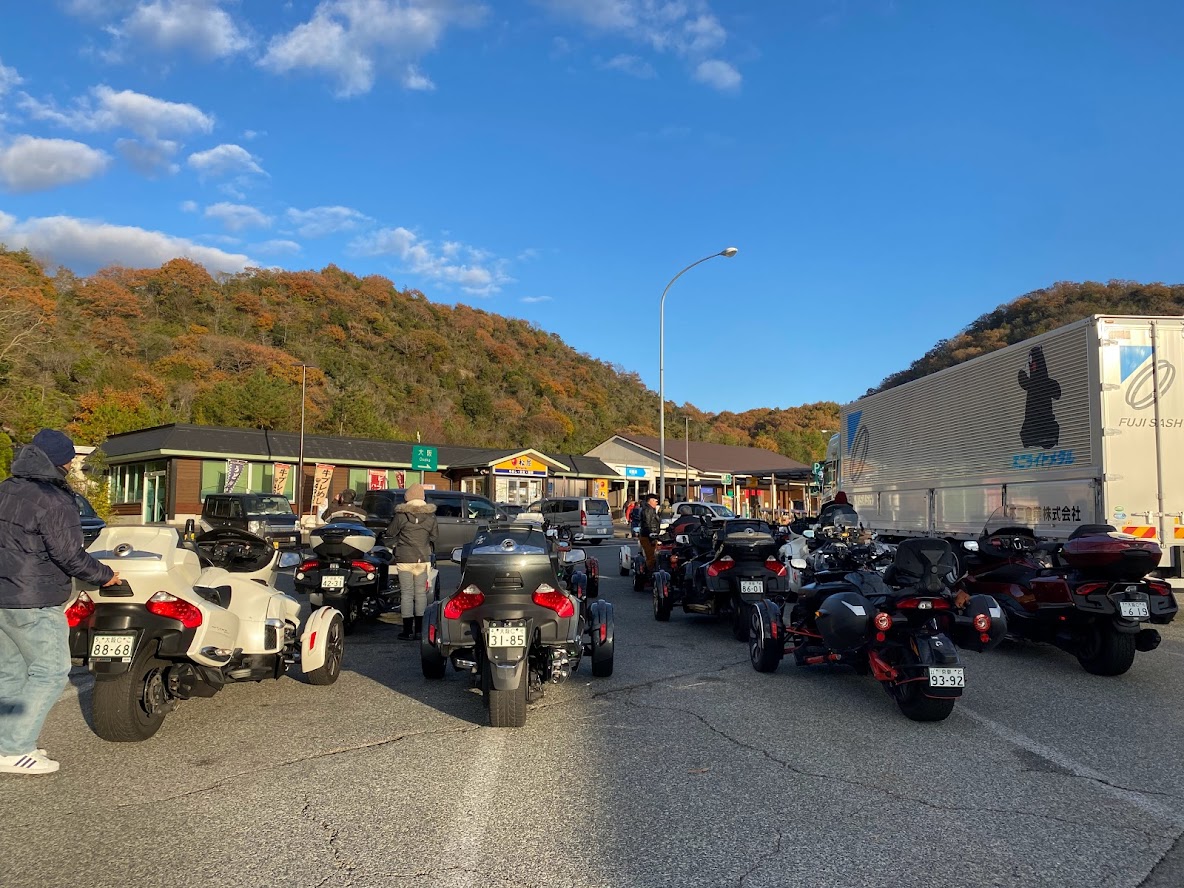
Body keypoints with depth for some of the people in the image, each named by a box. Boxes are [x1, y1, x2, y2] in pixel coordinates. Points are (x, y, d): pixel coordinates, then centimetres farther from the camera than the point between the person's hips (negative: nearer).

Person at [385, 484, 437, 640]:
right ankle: (419, 629, 12)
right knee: (421, 593, 9)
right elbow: (434, 537, 11)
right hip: (423, 559, 2)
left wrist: (396, 544, 21)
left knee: (407, 593, 2)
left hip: (404, 559, -2)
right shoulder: (430, 516, 1)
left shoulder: (401, 515, -7)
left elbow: (390, 533, 3)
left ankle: (408, 630, 2)